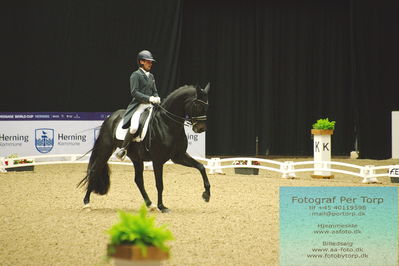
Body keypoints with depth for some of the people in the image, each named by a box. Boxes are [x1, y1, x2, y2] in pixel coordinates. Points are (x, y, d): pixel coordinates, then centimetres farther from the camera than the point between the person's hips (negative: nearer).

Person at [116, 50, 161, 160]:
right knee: (134, 127, -28)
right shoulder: (135, 75, -2)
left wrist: (157, 98, -2)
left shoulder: (151, 76, 20)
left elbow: (155, 91, 22)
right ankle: (123, 149, -13)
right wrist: (149, 98, -19)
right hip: (138, 105, -8)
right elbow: (134, 92, -12)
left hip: (150, 105, 8)